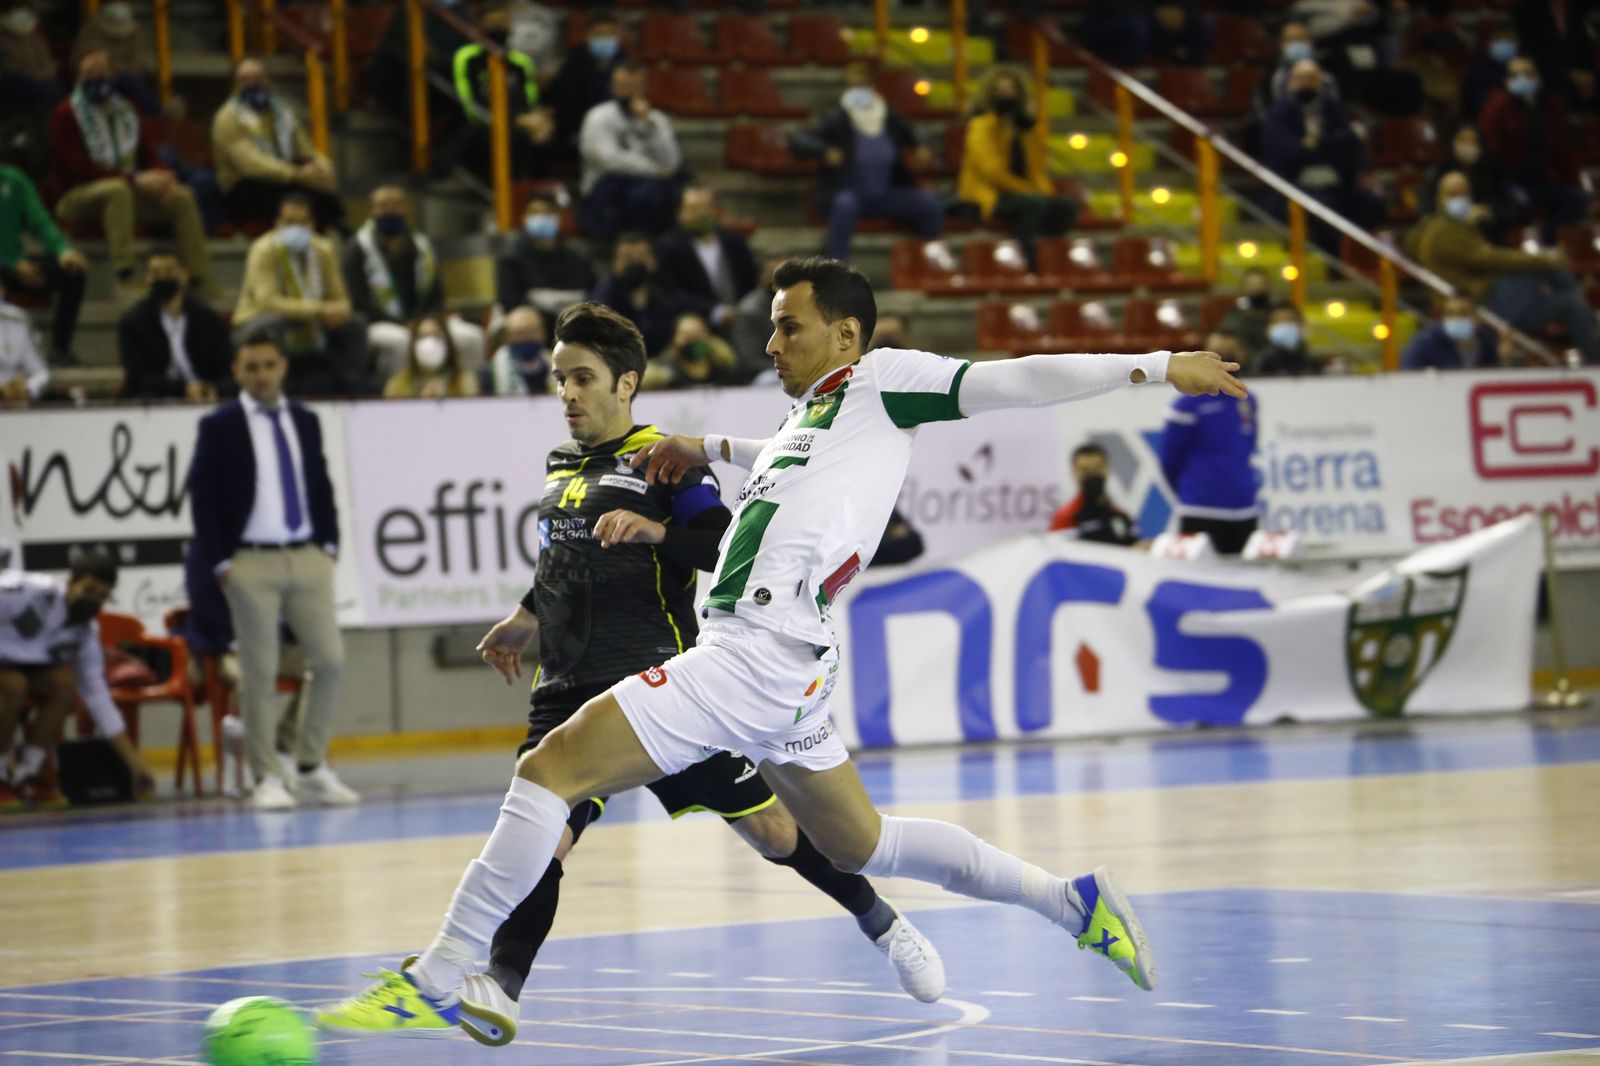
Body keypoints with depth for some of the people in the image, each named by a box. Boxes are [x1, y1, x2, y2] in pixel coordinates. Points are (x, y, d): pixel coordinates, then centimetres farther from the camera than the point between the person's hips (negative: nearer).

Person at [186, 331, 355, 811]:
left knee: (330, 660, 0)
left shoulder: (306, 421, 14)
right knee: (259, 674, -3)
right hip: (250, 562, -4)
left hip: (308, 557, 4)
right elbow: (202, 497, -2)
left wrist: (328, 545, 6)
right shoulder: (219, 427, 0)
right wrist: (221, 562, -9)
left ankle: (313, 768, 12)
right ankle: (267, 778, 3)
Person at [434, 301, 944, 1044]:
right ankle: (500, 986, -28)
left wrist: (656, 529, -29)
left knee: (768, 827, 4)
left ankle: (882, 925, 25)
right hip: (571, 694, 5)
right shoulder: (561, 465, 15)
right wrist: (531, 614, 41)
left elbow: (732, 550, -16)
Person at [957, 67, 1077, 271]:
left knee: (1067, 208, -12)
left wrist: (1045, 191, -6)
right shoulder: (982, 126, -6)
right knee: (1035, 203, -34)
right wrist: (1032, 191, -18)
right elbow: (992, 171, -17)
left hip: (1022, 193, 8)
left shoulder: (1024, 129, 17)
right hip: (986, 197, -8)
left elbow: (1036, 170, 17)